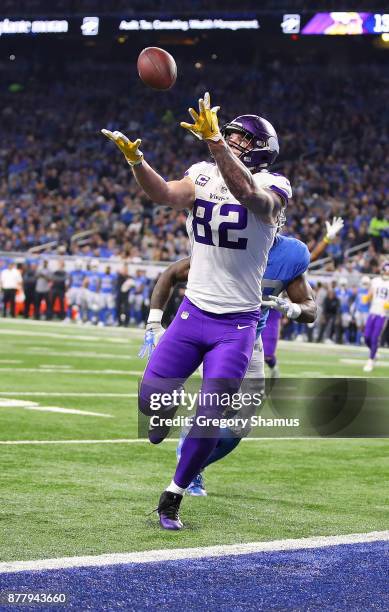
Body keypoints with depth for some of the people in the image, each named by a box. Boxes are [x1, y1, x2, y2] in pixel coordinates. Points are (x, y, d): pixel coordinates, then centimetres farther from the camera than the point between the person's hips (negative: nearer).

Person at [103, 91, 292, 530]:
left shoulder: (272, 188, -10)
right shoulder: (203, 176, 2)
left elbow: (246, 192, -34)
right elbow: (165, 193, -18)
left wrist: (214, 139, -45)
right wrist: (135, 160, -37)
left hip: (237, 324, -3)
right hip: (194, 310, 3)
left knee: (209, 422, -5)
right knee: (149, 399, 0)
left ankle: (172, 499, 13)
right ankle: (167, 412, 37)